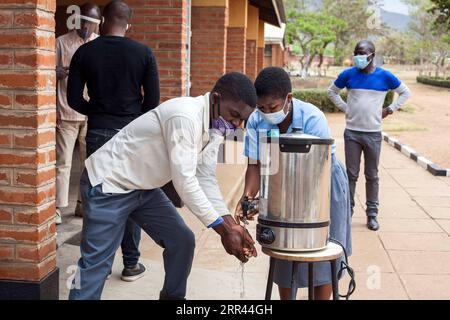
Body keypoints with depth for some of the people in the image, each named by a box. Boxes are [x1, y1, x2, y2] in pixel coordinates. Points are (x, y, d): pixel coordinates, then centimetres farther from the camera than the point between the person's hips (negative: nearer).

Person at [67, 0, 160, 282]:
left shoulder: (84, 53, -1)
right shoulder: (143, 53, -4)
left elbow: (75, 99, -1)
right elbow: (153, 100, -4)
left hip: (98, 133, 1)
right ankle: (131, 264, 13)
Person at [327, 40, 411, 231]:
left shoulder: (384, 76, -2)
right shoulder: (348, 75, 0)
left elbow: (405, 93, 11)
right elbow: (332, 91, 15)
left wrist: (390, 110, 2)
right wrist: (345, 108, 4)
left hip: (373, 133, 0)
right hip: (352, 132, 1)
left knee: (372, 175, 7)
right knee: (351, 174, 5)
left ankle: (372, 214, 15)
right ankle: (347, 211, 15)